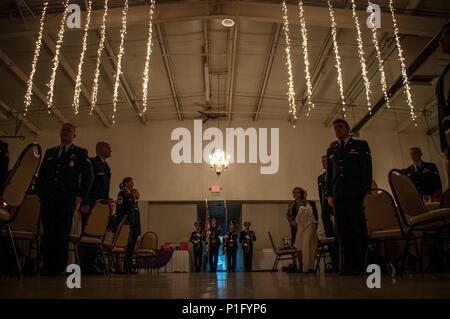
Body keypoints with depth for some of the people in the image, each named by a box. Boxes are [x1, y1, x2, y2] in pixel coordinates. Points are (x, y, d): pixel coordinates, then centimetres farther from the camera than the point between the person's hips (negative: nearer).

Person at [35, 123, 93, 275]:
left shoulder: (80, 153, 10)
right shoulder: (50, 152, 22)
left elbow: (88, 176, 4)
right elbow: (41, 175, 23)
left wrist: (80, 195, -5)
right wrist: (40, 193, 10)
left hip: (66, 200, -3)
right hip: (48, 200, 4)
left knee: (62, 235, -5)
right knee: (48, 234, 2)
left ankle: (59, 269, 0)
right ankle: (47, 268, 8)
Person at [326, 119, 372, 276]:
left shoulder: (361, 145, 11)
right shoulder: (331, 150, 21)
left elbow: (367, 170, 3)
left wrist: (365, 192, -8)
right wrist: (329, 194, 8)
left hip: (356, 195, -3)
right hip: (338, 196, 4)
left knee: (359, 230, -4)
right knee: (342, 232, 0)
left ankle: (361, 266, 2)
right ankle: (348, 267, 4)